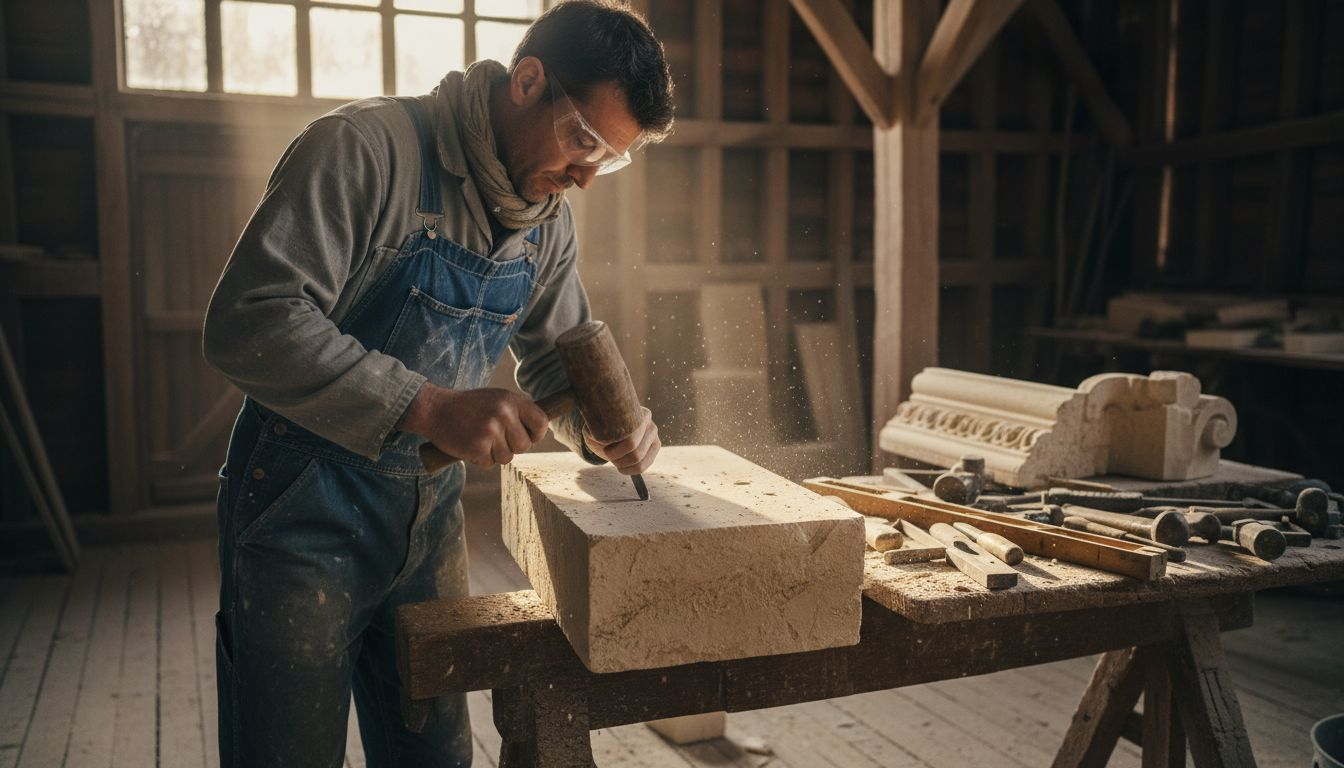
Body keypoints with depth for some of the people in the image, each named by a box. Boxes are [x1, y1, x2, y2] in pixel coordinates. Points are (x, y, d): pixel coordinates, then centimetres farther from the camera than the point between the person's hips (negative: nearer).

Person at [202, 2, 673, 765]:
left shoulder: (550, 221, 4)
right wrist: (426, 408, -33)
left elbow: (556, 361, 15)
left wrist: (606, 429, -7)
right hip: (304, 516, -6)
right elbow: (249, 320, -26)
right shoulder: (368, 148, -18)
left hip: (430, 515, 6)